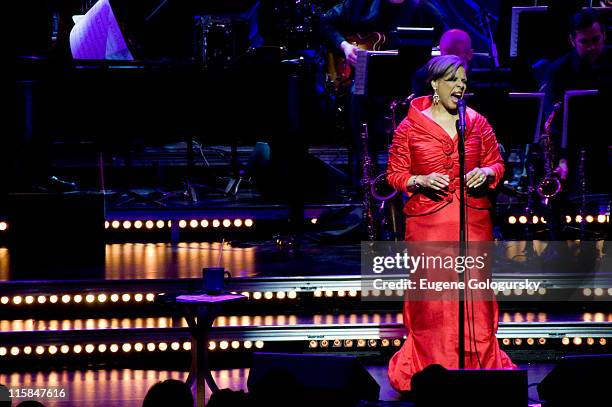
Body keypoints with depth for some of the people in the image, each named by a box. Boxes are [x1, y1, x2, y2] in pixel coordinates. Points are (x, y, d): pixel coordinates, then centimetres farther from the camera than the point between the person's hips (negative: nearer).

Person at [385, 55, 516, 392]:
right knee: (431, 296, -4)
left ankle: (479, 364, 10)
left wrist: (486, 173, -7)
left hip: (474, 220, 2)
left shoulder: (477, 123, 9)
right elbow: (395, 174, 4)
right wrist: (421, 181, -14)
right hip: (428, 221, -2)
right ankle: (429, 368, 7)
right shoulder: (410, 127, 1)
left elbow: (498, 164, 15)